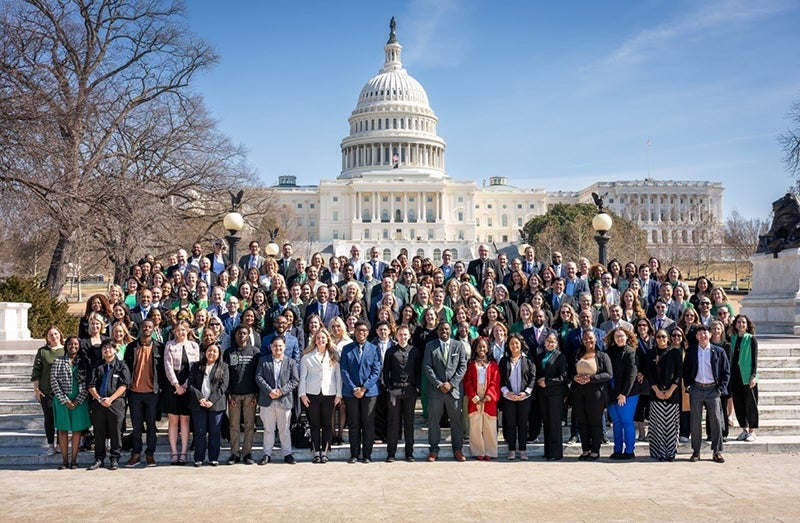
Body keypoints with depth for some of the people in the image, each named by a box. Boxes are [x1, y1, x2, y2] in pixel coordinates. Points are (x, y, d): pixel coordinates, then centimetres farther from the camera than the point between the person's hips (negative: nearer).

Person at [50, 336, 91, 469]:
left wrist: (78, 400, -9)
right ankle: (64, 460, 11)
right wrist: (65, 400, -10)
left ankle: (74, 460, 12)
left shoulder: (84, 362, 6)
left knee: (77, 429, 4)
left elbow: (86, 383, 1)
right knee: (63, 430, 4)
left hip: (79, 400, 1)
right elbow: (54, 381, -3)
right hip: (62, 400, -1)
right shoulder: (58, 361, 3)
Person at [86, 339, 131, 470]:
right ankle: (99, 459, 15)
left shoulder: (121, 366, 6)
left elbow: (124, 385, -3)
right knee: (99, 432, 6)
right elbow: (91, 386, 6)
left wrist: (110, 398, -13)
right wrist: (99, 398, -10)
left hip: (116, 402, -2)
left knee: (115, 432, 0)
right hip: (98, 403, 3)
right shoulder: (97, 367, 14)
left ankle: (114, 459, 8)